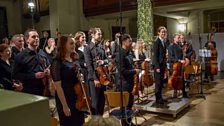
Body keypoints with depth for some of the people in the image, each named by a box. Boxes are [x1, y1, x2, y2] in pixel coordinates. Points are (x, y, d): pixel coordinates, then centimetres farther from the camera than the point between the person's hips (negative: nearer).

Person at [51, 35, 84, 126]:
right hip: (66, 99, -7)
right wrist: (65, 106, -18)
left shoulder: (75, 60, 4)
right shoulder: (57, 62, -17)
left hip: (78, 99, 7)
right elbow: (58, 86, -19)